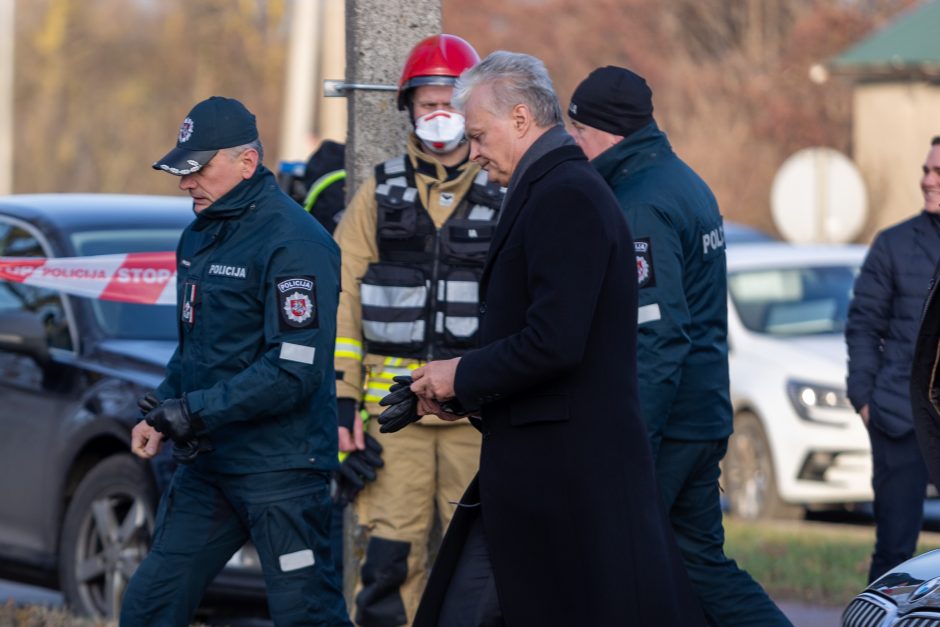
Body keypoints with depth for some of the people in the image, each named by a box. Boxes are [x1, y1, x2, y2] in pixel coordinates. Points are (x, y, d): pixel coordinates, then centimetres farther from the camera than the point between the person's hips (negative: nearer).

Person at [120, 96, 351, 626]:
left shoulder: (293, 243, -15)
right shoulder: (201, 236, 14)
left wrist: (193, 412, -20)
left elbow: (295, 370, -22)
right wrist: (159, 416, 5)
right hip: (208, 462, 9)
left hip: (281, 471, -9)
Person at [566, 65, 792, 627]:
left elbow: (657, 334, -23)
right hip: (707, 415, 10)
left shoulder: (640, 206, -16)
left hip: (661, 426, -10)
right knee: (701, 563, 14)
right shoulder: (689, 184, 16)